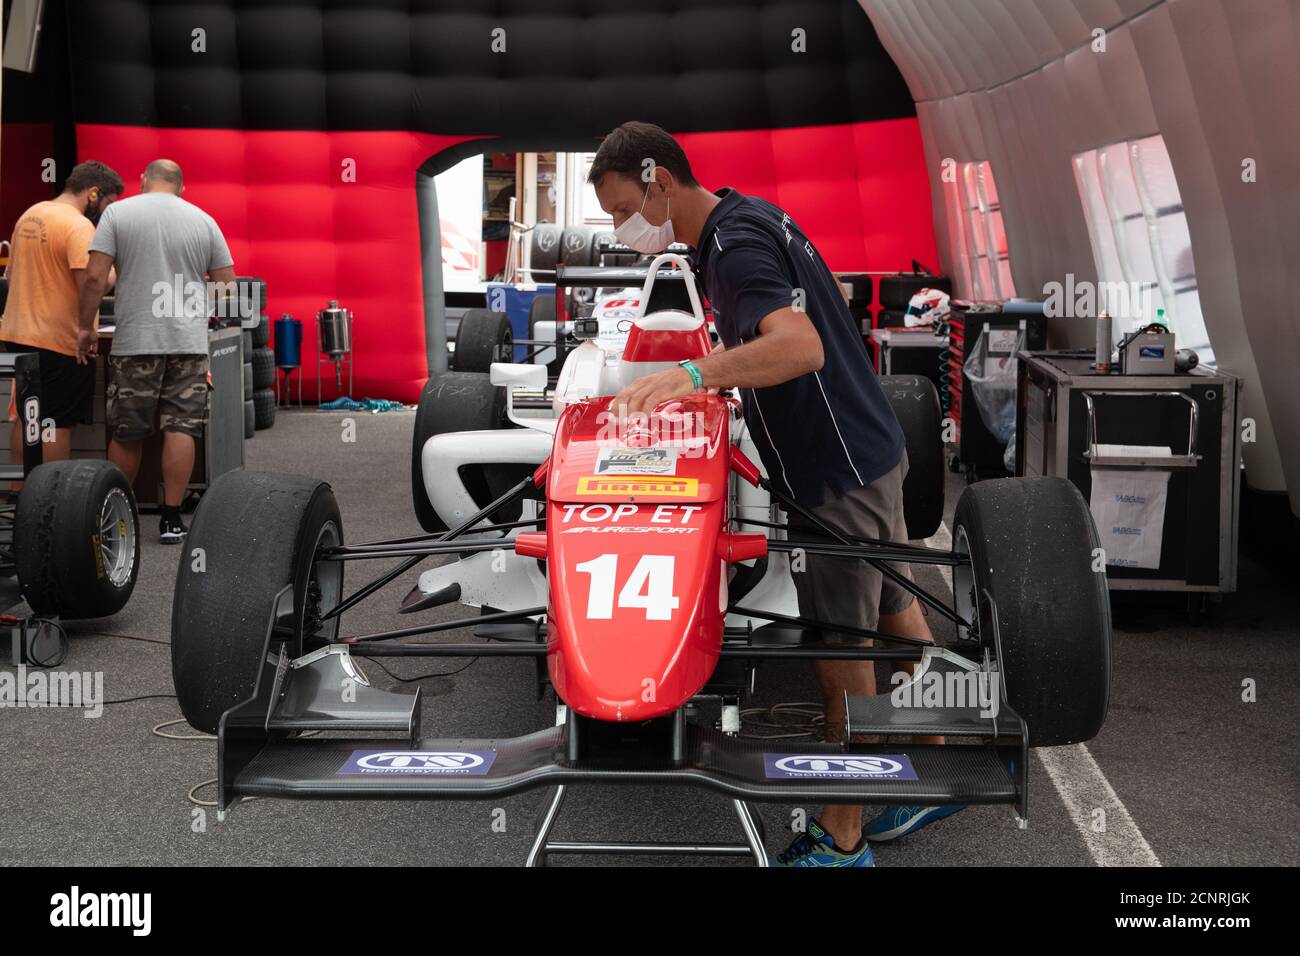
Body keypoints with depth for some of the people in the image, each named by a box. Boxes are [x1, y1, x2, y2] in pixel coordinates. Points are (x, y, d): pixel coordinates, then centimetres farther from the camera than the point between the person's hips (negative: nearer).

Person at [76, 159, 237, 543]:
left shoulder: (118, 213, 2)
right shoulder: (203, 221, 8)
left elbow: (95, 277, -5)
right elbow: (228, 285, 8)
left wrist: (86, 327, 4)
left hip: (134, 340, -1)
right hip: (189, 341, 1)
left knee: (126, 433, 8)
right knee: (181, 428, 1)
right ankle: (171, 518, 0)